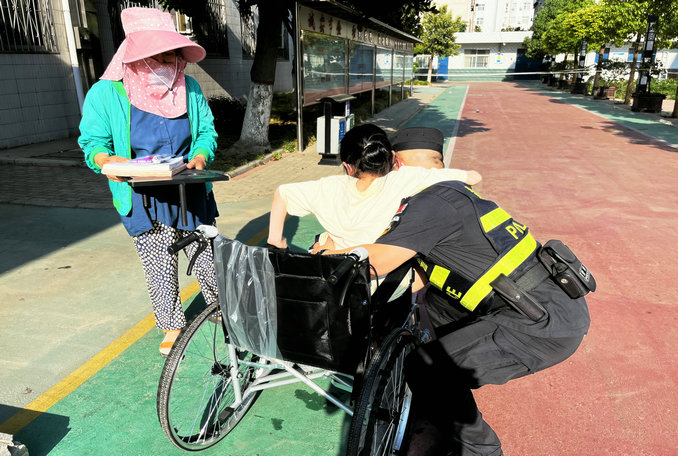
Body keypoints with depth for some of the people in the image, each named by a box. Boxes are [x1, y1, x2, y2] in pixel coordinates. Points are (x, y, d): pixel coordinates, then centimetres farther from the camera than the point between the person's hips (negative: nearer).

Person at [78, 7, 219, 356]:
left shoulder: (189, 88, 2)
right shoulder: (106, 93, -6)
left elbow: (207, 130, 6)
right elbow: (92, 141, -4)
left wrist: (201, 156, -15)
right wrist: (107, 160, -26)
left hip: (192, 196, 2)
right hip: (145, 202, -2)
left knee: (207, 259, 11)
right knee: (160, 269, 7)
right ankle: (171, 327, 29)